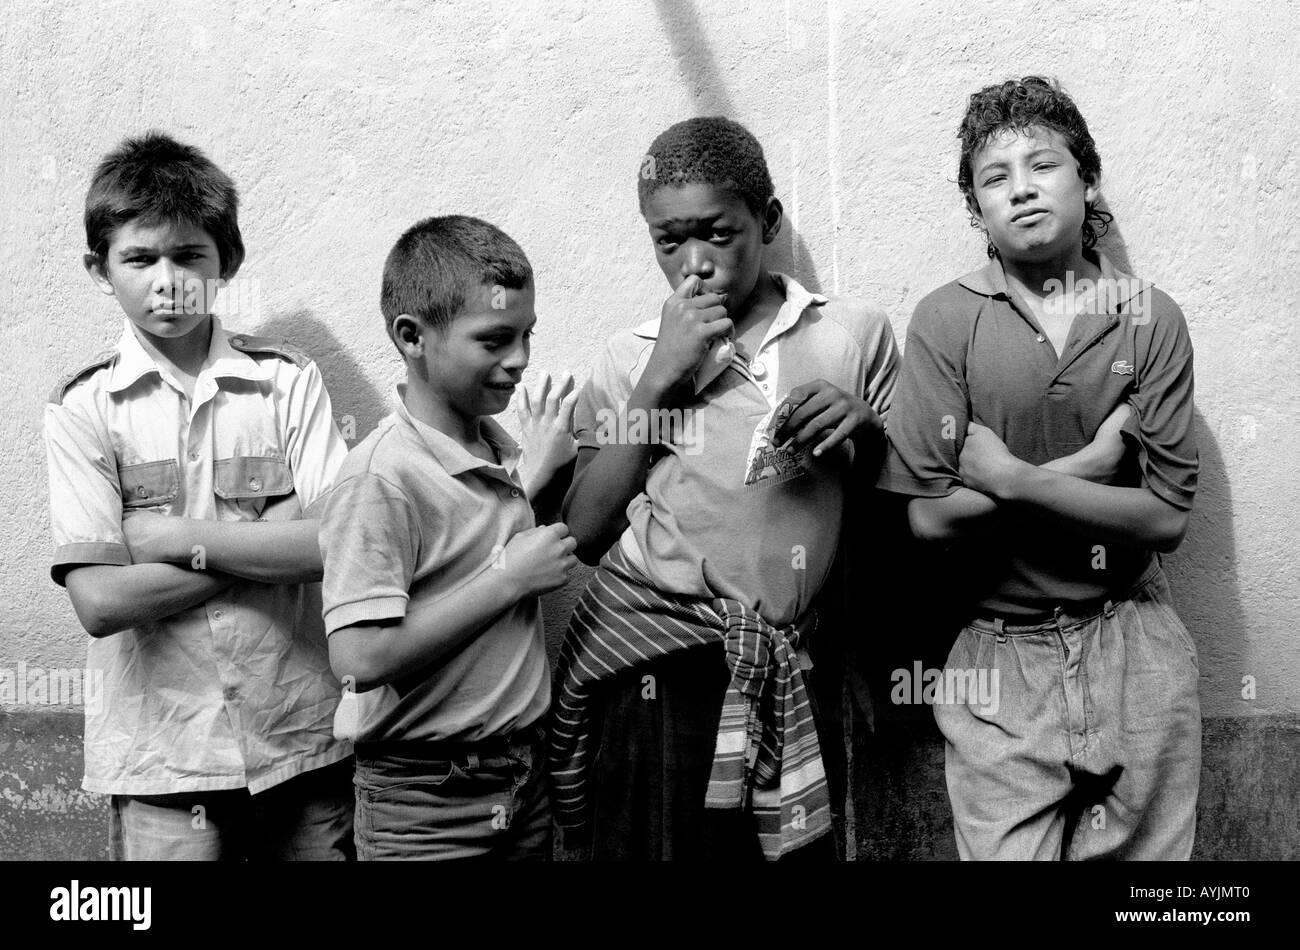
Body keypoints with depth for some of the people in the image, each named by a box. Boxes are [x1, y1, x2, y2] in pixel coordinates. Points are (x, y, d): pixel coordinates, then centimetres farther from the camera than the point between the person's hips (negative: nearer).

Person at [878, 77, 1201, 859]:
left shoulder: (1152, 319, -3)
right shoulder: (946, 321, -7)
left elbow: (1166, 519, -8)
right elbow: (931, 516, -12)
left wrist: (1012, 478, -16)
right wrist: (1089, 464, -14)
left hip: (1134, 648, 2)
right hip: (1000, 653, -1)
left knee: (1147, 852, 14)